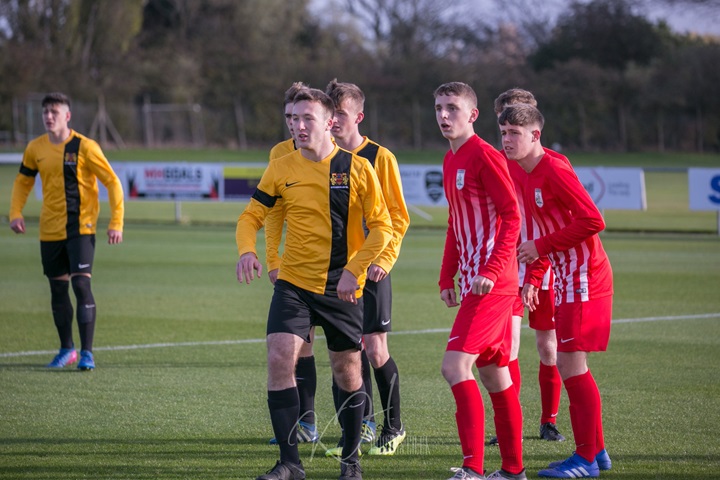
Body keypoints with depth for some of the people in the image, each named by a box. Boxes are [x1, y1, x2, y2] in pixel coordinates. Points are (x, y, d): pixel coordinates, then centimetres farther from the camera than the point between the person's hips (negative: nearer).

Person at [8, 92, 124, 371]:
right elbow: (23, 182, 19)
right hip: (50, 230, 5)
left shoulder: (84, 147, -10)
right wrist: (16, 213, 3)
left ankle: (87, 353, -13)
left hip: (80, 228, -5)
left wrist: (116, 223, -12)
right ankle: (67, 349, 23)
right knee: (58, 288, 10)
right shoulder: (35, 149, 4)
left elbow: (112, 182, -6)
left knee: (81, 284, -14)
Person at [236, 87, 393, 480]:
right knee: (279, 359, -16)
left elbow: (381, 227, -3)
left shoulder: (357, 168, -5)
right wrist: (247, 251, -15)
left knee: (347, 373, 7)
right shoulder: (281, 169, 1)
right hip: (293, 284, 1)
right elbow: (251, 216, 7)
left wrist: (353, 270, -15)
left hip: (342, 288, -1)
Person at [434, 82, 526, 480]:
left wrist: (491, 271, -23)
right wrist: (447, 277, 17)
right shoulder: (450, 161, 15)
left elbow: (512, 216, -16)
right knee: (493, 372, 13)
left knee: (455, 365, -17)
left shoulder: (485, 156, -12)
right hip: (471, 280, 10)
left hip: (491, 283, -10)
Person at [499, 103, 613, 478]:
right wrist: (533, 277, 15)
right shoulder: (527, 175, 12)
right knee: (568, 363, 12)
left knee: (570, 362, -9)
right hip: (566, 277, 10)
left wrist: (540, 246, -17)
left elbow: (592, 220, -23)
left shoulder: (554, 170, -17)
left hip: (584, 277, -10)